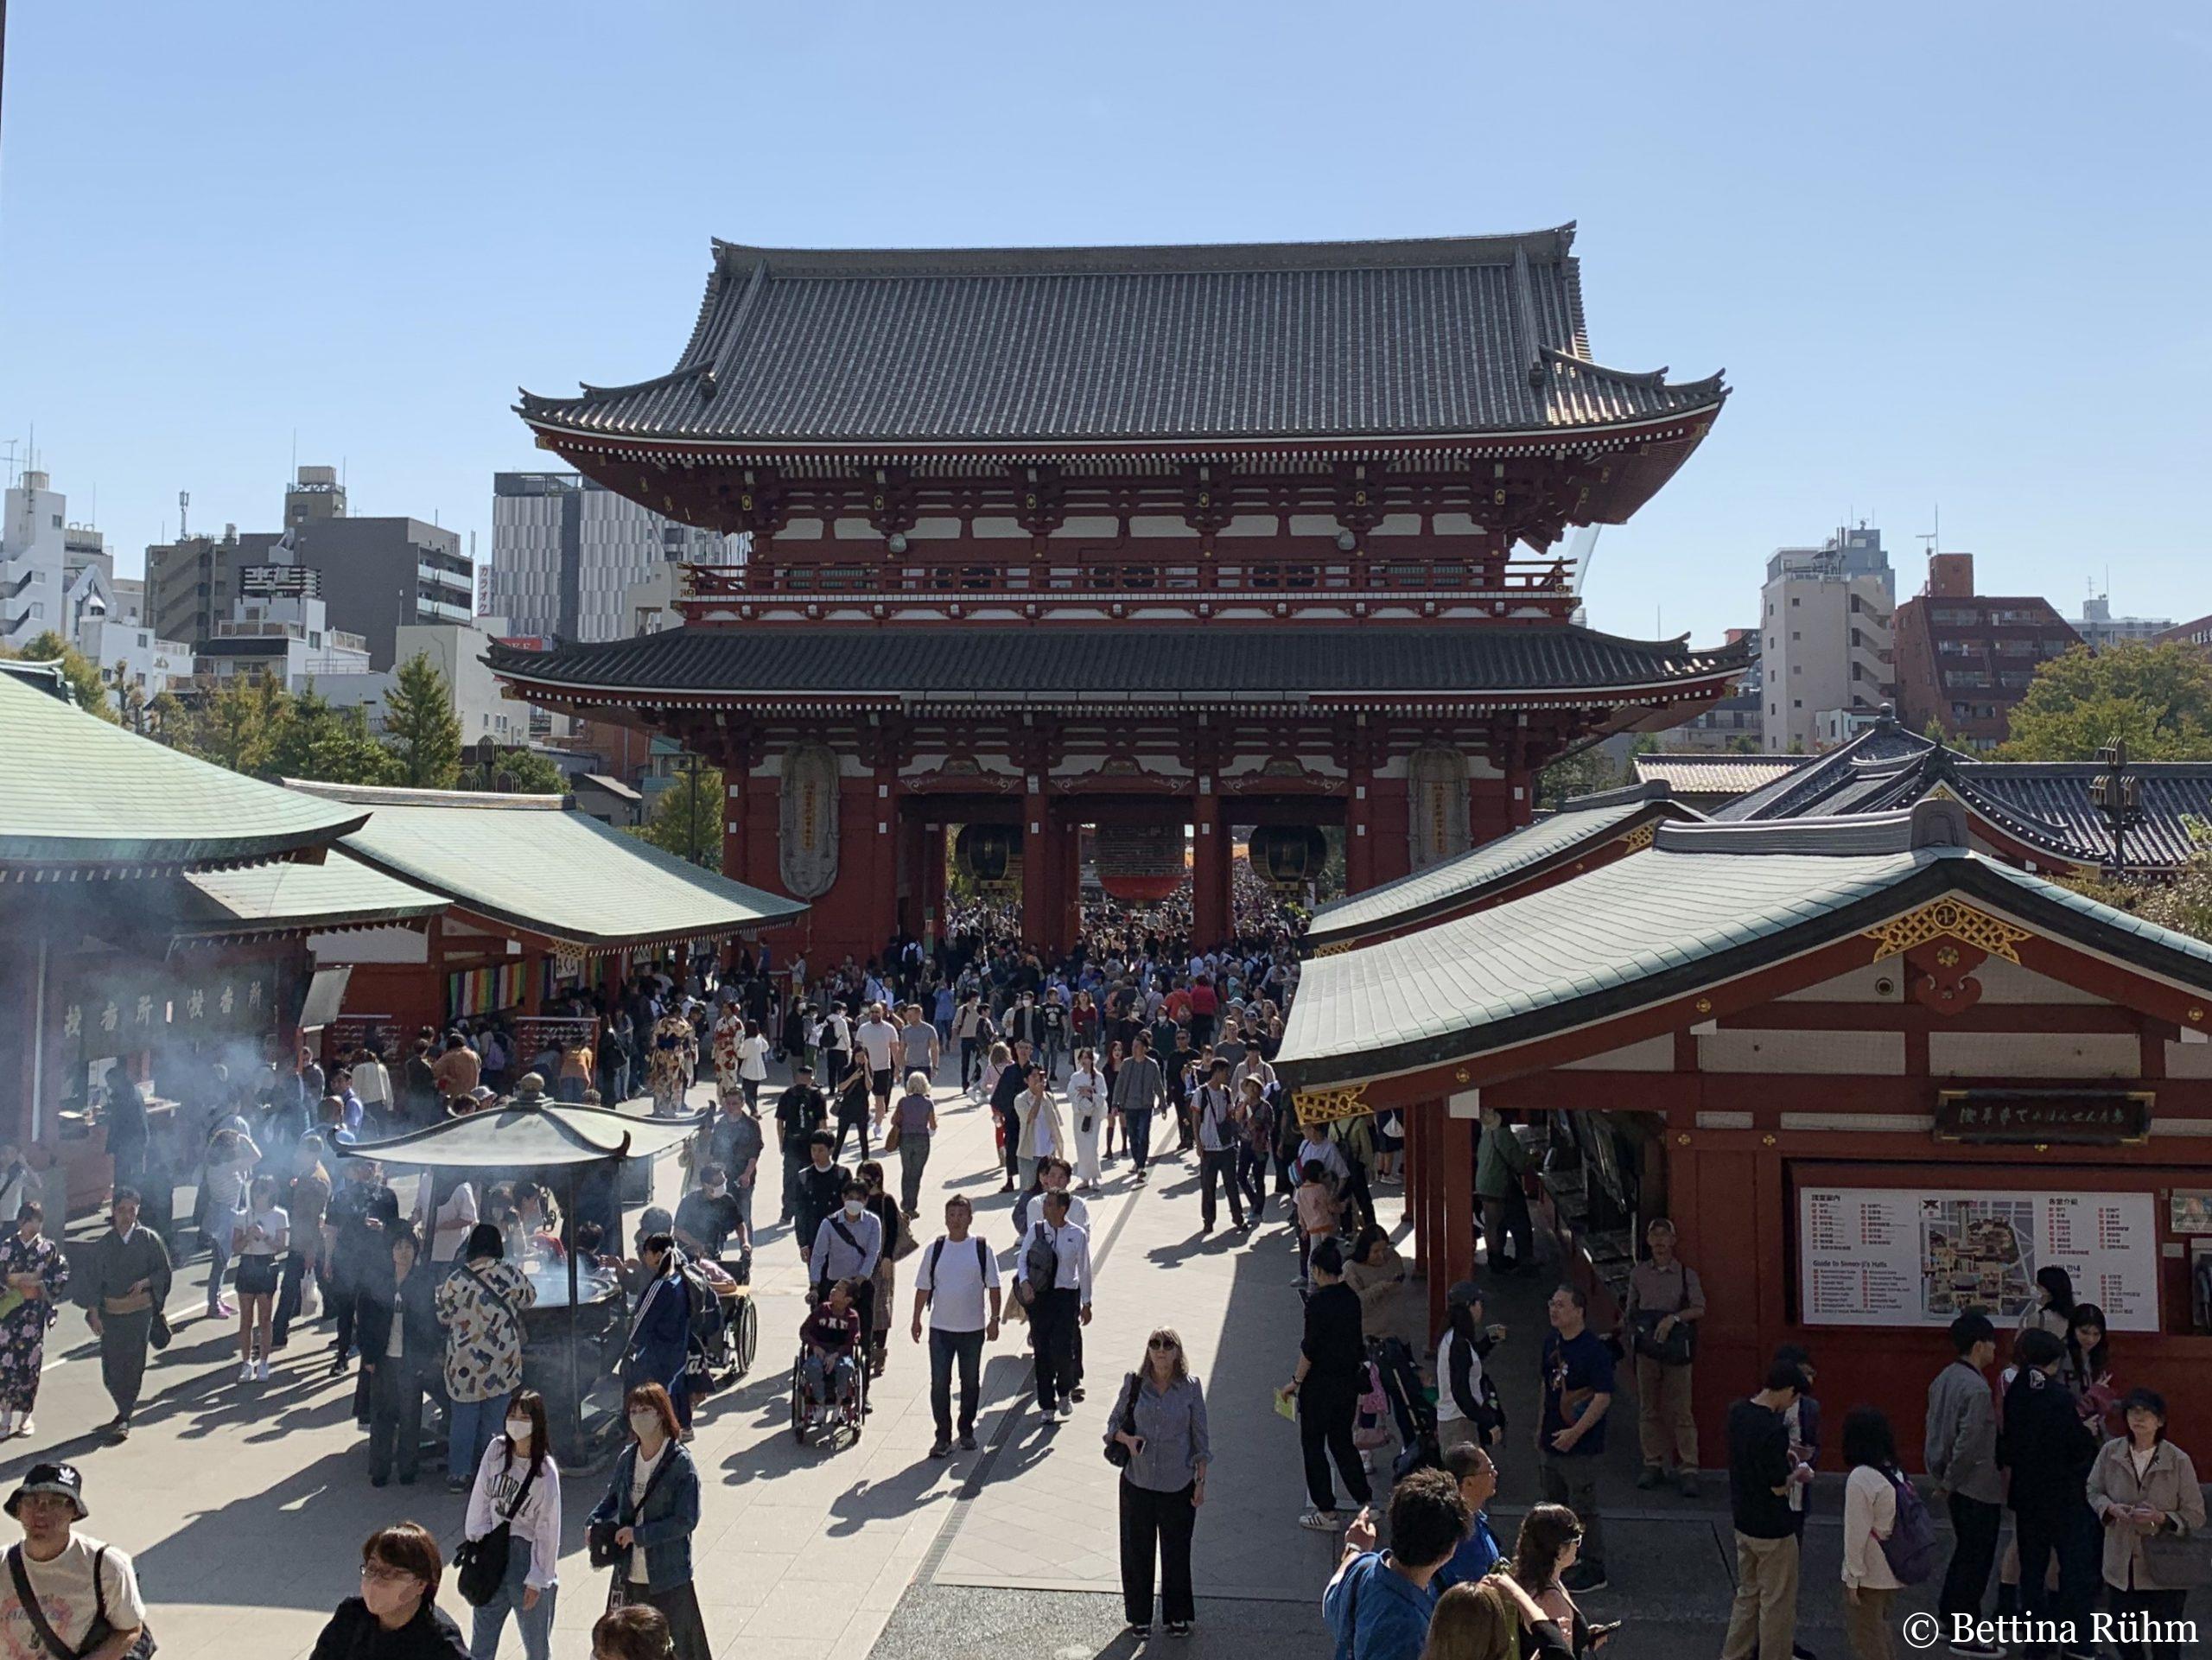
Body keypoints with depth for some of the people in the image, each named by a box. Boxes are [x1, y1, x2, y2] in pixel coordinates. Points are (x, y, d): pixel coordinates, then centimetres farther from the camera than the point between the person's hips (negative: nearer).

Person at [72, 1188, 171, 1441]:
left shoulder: (149, 1239, -3)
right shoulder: (102, 1245, -1)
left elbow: (163, 1271, 3)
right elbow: (91, 1281, 1)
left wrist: (144, 1282, -16)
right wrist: (94, 1315, -4)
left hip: (140, 1311, -1)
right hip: (111, 1313, 1)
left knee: (133, 1365, -2)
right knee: (111, 1367, 5)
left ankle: (123, 1417, 9)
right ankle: (125, 1415, 26)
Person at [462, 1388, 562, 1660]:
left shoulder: (546, 1471, -15)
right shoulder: (496, 1449, -4)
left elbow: (547, 1528, -11)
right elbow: (480, 1497, 4)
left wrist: (537, 1579, -10)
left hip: (527, 1554, -4)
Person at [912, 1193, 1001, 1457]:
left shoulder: (982, 1248, -4)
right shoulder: (935, 1248, -1)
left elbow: (993, 1287, 0)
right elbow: (923, 1287, 5)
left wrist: (994, 1320, -3)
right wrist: (917, 1320, 4)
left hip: (973, 1328, 0)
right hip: (940, 1328, 0)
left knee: (971, 1382, 12)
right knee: (939, 1383, -2)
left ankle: (967, 1430, 28)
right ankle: (943, 1435, 9)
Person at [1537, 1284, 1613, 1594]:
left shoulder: (1594, 1349, -20)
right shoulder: (1551, 1341, 5)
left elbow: (1603, 1397, -22)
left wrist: (1575, 1433, -23)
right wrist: (1541, 1427, 17)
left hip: (1582, 1447, -8)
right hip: (1552, 1441, 8)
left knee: (1583, 1510, 2)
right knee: (1556, 1506, 19)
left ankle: (1594, 1571, 17)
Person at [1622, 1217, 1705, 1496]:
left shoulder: (1686, 1274, -1)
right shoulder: (1639, 1273, 7)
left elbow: (1699, 1309, -7)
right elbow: (1630, 1310, 14)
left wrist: (1674, 1317, -19)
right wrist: (1624, 1330, 7)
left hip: (1675, 1347, -3)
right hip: (1646, 1347, 3)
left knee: (1681, 1410, -4)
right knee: (1649, 1409, 7)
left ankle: (1688, 1469, 0)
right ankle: (1653, 1465, 15)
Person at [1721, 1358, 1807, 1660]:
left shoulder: (1738, 1411, -2)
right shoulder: (1774, 1430, -27)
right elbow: (1779, 1487, -20)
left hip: (1743, 1521, 8)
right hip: (1773, 1528, -8)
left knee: (1748, 1593, 21)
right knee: (1777, 1601, 9)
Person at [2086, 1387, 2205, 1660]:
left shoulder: (2179, 1461, -13)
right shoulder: (2110, 1452, -6)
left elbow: (2195, 1515, -8)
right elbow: (2094, 1491, 7)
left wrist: (2161, 1518, -25)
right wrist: (2110, 1508, -13)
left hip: (2165, 1568, -2)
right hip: (2121, 1566, 3)